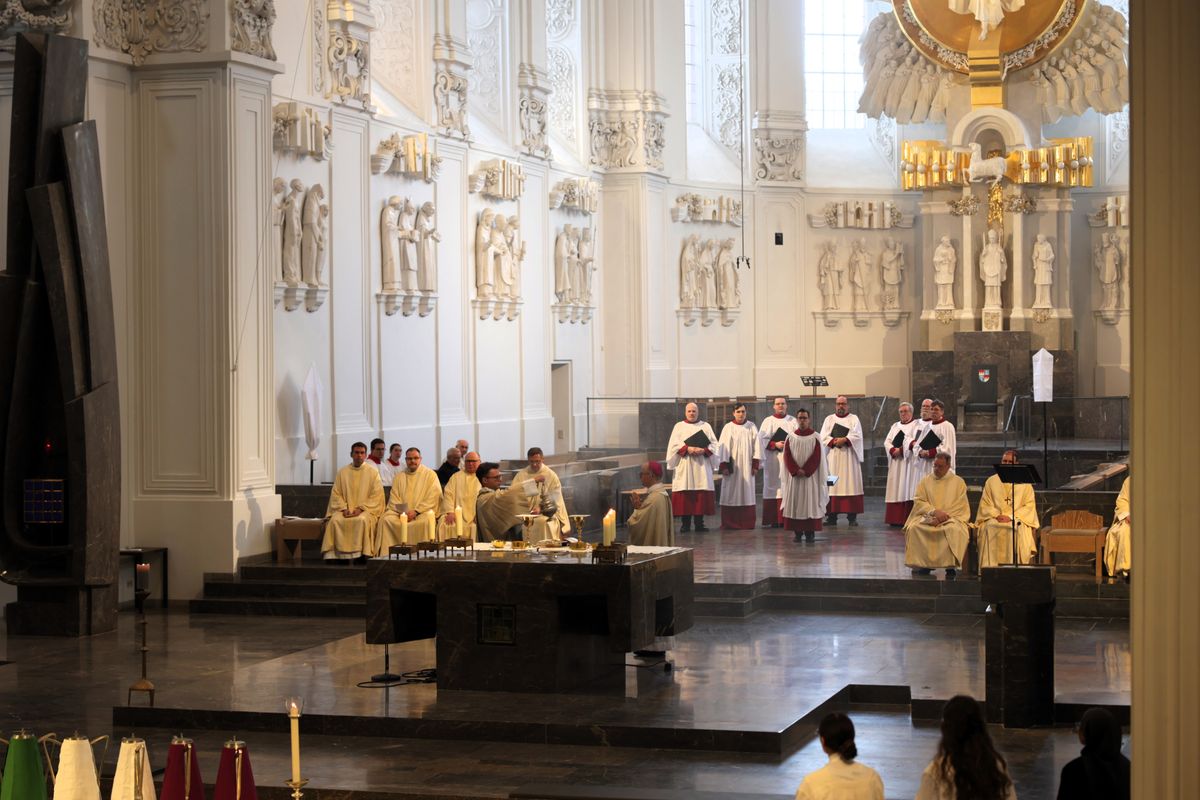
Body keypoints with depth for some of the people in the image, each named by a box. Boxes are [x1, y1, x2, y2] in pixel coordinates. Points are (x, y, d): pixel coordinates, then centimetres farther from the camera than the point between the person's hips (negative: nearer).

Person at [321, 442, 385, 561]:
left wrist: (361, 508, -12)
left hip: (365, 510, -2)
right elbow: (336, 494, 9)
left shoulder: (373, 472, 7)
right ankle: (332, 554, -29)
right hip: (345, 510, 2)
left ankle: (357, 555, -34)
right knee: (335, 520, -29)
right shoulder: (342, 472, 14)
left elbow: (376, 496, 0)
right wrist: (343, 509, -9)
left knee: (362, 520, -36)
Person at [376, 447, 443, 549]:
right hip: (401, 512, 3)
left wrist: (415, 511, -13)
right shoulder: (399, 476, 17)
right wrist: (401, 512, -9)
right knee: (385, 519, -23)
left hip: (423, 511, -3)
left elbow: (432, 499, -3)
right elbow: (394, 498, 11)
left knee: (427, 521, -36)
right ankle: (386, 554, -21)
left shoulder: (430, 475, 5)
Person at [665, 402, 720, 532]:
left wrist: (703, 450, -14)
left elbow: (714, 443, 5)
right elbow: (674, 444, -1)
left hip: (701, 466, 1)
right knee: (685, 496, -5)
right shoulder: (679, 426, 11)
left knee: (701, 495, -4)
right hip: (684, 465, -1)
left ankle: (699, 523, 0)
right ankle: (686, 524, -1)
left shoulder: (706, 426, 13)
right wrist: (687, 449, -17)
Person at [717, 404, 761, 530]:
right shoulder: (728, 428, 0)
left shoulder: (752, 427, 4)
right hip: (732, 466, -1)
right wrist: (724, 466, -10)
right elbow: (723, 447, -3)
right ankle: (729, 524, 1)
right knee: (731, 495, -2)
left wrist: (756, 465, -3)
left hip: (747, 467, 1)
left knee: (747, 494, 3)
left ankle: (747, 524, 8)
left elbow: (757, 446, 3)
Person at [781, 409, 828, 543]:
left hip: (811, 476, -2)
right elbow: (787, 456, 1)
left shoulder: (815, 437, 0)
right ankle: (797, 532, 3)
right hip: (794, 476, 2)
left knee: (810, 502, -2)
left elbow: (817, 457, -5)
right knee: (795, 503, -1)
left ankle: (810, 532, 1)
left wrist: (805, 471, -14)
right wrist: (796, 471, -12)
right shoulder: (790, 437, 6)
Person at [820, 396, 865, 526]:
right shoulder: (829, 419, 15)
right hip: (832, 456, 1)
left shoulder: (854, 419, 12)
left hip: (849, 456, -1)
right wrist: (834, 441, -14)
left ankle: (852, 516, -6)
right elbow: (823, 437, 3)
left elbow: (857, 436, -3)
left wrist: (844, 440, -17)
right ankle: (831, 516, -4)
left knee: (851, 485, -6)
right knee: (832, 485, -4)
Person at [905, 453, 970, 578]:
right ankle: (923, 564, -21)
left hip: (951, 518, -2)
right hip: (927, 517, 2)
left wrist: (941, 518, -15)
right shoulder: (925, 481, 14)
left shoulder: (958, 482, 7)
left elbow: (960, 507, -1)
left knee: (954, 530, -37)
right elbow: (918, 501, 3)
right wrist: (934, 511, -16)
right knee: (913, 528, -29)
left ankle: (951, 566, -27)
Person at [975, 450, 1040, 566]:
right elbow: (985, 504, 11)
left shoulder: (1024, 483, 12)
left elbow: (1029, 506, 4)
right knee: (990, 528, -34)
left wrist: (1011, 517, -11)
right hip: (994, 519, 1)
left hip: (1017, 518, -1)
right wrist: (996, 515, -10)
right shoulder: (991, 481, 16)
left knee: (1018, 529, -36)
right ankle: (990, 568, -36)